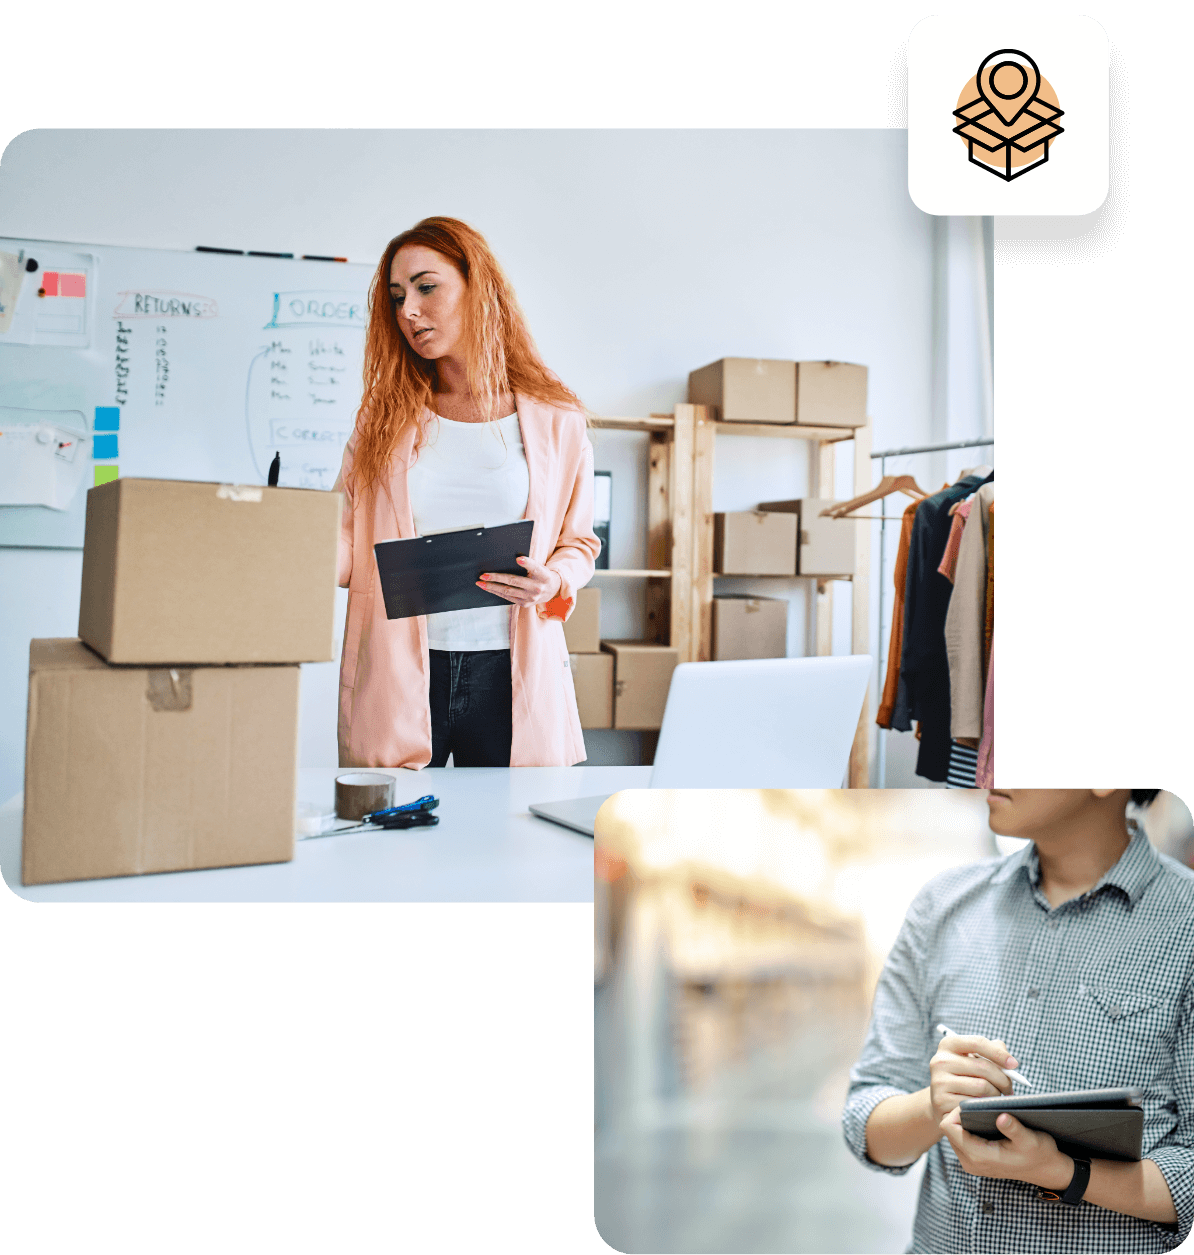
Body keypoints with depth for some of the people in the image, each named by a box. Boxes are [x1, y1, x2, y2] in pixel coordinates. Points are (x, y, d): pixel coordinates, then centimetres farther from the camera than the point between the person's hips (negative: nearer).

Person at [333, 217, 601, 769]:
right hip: (395, 672, 1)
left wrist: (551, 583, -9)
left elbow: (579, 544, 11)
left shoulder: (556, 421, 5)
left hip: (508, 675, -1)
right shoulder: (383, 417, 10)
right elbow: (346, 544, 5)